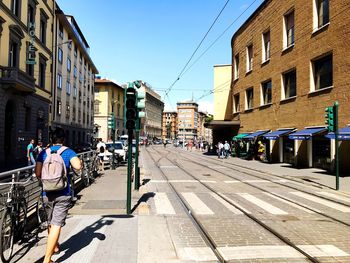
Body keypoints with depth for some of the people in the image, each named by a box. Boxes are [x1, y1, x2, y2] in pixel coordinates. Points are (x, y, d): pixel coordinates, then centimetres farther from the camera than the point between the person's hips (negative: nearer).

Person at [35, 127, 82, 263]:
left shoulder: (44, 153, 4)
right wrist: (80, 161, 0)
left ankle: (55, 246, 43)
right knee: (56, 225, -2)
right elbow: (77, 166, -21)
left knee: (51, 223, 22)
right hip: (63, 194, -4)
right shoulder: (68, 152, -5)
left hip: (47, 193, 4)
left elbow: (38, 173, -1)